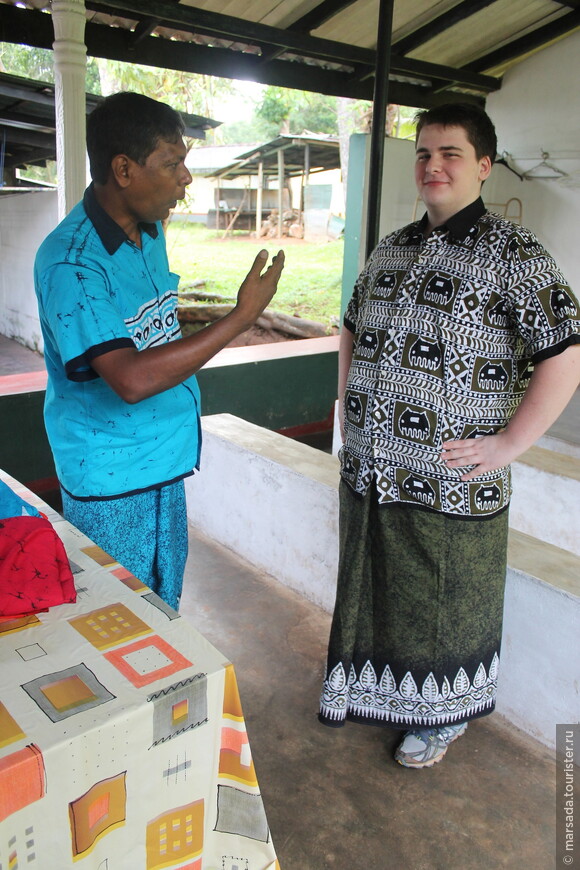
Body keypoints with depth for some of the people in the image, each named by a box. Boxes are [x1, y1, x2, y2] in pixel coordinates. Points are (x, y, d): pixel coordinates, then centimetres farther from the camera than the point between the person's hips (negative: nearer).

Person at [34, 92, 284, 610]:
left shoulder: (151, 230, 4)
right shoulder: (71, 262, -23)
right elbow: (131, 379, -32)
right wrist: (242, 318, -28)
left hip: (165, 462, 8)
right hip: (111, 481, -8)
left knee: (164, 606, 23)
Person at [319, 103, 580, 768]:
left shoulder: (512, 254, -10)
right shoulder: (390, 251, 9)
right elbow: (352, 332, 23)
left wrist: (507, 444, -17)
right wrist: (348, 406, 13)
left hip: (450, 483, -5)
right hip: (368, 470, 6)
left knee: (445, 604, 13)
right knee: (374, 586, 22)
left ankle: (443, 714, 40)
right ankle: (373, 690, 48)